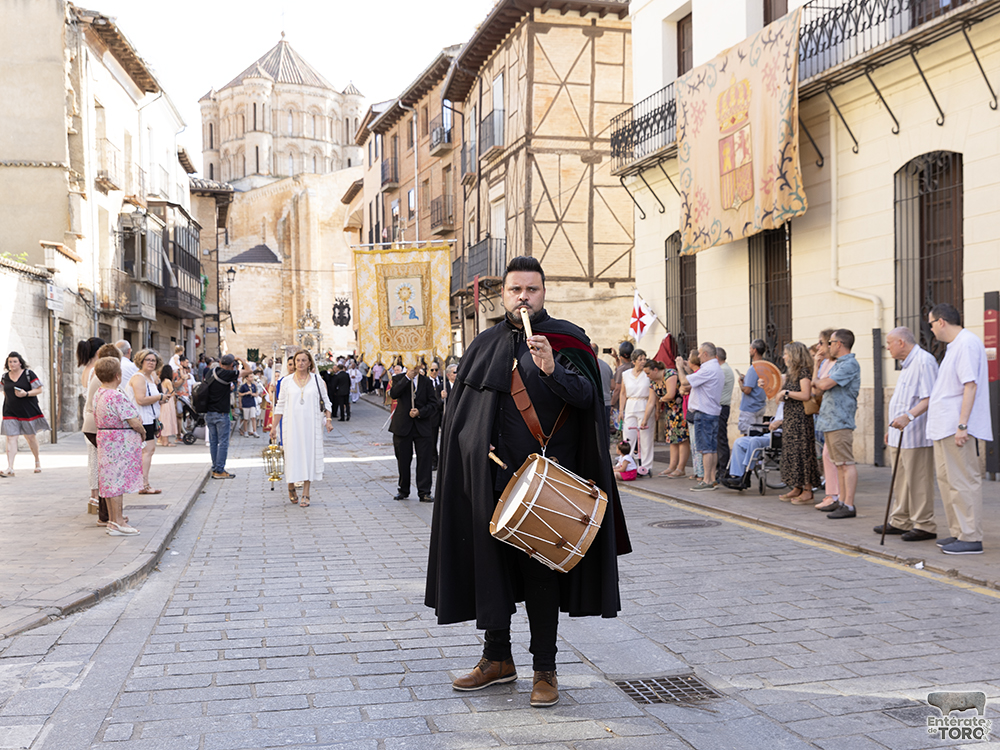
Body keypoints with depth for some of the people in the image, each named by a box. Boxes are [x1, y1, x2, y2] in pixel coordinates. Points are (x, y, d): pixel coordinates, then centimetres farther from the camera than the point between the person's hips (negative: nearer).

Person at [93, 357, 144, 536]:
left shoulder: (98, 394, 9)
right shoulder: (117, 397, -21)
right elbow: (134, 422, -22)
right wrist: (143, 433, -1)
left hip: (105, 439, 9)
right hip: (120, 443, -9)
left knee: (110, 480, 14)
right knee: (118, 480, -6)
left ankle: (112, 518, 23)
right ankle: (117, 523, -3)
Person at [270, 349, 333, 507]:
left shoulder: (316, 380, 4)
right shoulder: (286, 381, 5)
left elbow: (326, 401, 9)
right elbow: (280, 405, 8)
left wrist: (329, 419, -4)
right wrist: (274, 426, 6)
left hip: (311, 425, 0)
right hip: (292, 425, 0)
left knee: (310, 455, -1)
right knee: (292, 455, 0)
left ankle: (305, 494, 4)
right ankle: (291, 487, 23)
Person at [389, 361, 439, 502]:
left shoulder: (427, 381, 7)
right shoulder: (399, 378, 4)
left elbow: (433, 403, 2)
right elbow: (393, 394, -16)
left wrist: (420, 412, -12)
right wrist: (407, 377, -17)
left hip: (423, 426, 0)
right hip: (403, 425, 0)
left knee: (424, 459, -4)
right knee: (403, 459, 7)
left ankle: (424, 492, 1)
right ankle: (403, 490, 21)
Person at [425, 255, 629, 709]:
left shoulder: (564, 340, -2)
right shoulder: (485, 345, 12)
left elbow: (586, 395, -17)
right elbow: (462, 407, 20)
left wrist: (552, 371, -34)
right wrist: (476, 445, 8)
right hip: (488, 476, 5)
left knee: (539, 567, -1)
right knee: (490, 558, 10)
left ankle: (545, 669, 9)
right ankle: (498, 658, 25)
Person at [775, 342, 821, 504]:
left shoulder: (803, 371, -11)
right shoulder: (791, 372, 18)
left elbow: (806, 395, -22)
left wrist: (786, 392, -17)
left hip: (801, 417, -10)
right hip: (791, 418, 10)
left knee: (802, 451, -8)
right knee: (791, 450, 11)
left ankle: (808, 491, -5)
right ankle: (797, 488, 18)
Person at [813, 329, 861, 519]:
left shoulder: (850, 364, -13)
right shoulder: (838, 364, 20)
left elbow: (825, 385, -20)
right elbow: (821, 385, 23)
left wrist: (816, 382, 0)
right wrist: (819, 383, 2)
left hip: (840, 422, -10)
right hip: (829, 421, 10)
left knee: (847, 464, -9)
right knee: (839, 464, 14)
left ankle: (849, 506, -9)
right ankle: (842, 501, 20)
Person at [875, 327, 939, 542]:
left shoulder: (924, 361, -13)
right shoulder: (907, 364, 21)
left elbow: (929, 398, -23)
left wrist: (909, 416, -34)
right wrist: (892, 427, 26)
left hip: (915, 435, -10)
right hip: (900, 435, 10)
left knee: (918, 481, -5)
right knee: (901, 481, 14)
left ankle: (924, 526, 1)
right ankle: (900, 522, 22)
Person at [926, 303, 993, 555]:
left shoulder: (967, 343, -14)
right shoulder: (955, 345, 19)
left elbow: (970, 385, -21)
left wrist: (962, 425, -26)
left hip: (957, 428, -11)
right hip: (944, 428, 11)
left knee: (963, 482, -8)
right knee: (947, 478, 14)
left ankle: (971, 538, -5)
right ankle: (958, 532, 22)